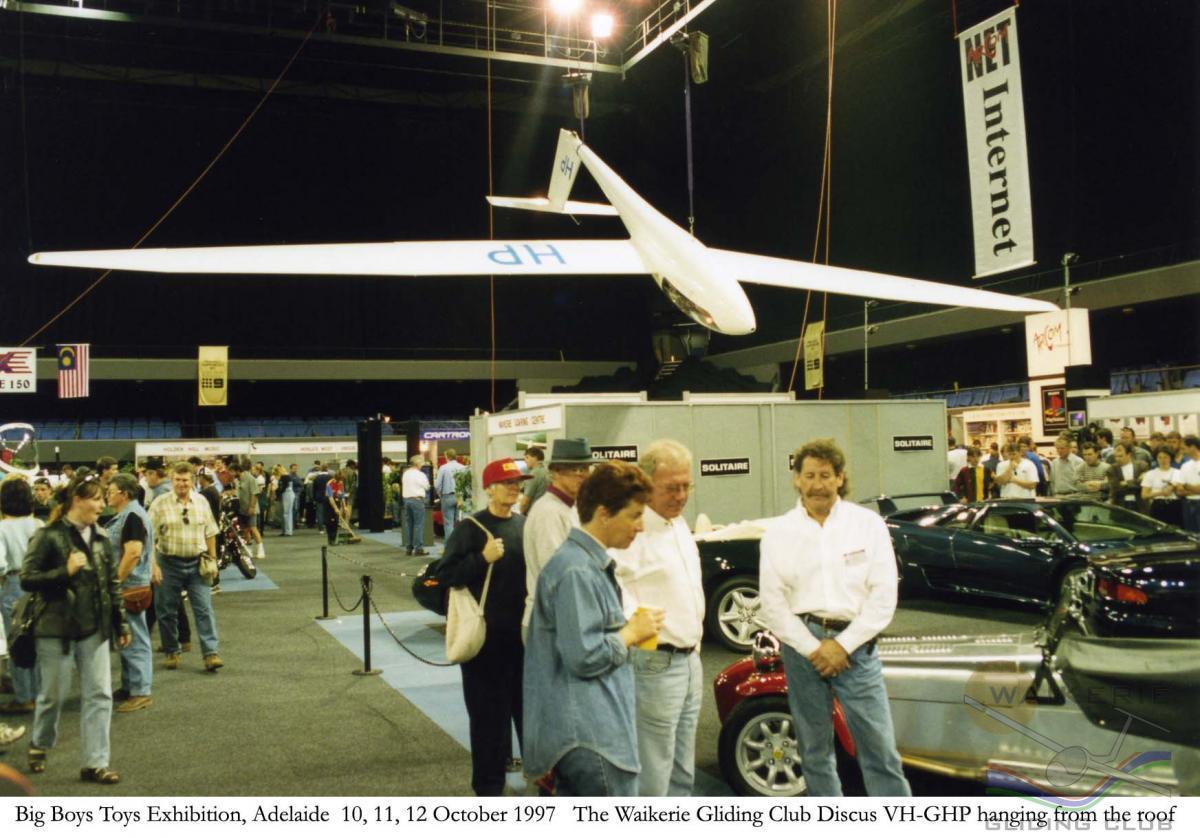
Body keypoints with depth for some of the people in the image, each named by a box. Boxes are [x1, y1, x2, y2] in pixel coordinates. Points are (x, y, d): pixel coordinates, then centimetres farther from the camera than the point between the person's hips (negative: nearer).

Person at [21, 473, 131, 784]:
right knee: (54, 694, 10)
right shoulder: (49, 536, -10)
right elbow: (27, 579, -13)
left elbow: (113, 583, 12)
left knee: (99, 694, 2)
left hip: (94, 628, 5)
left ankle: (95, 763, 9)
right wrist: (65, 572, -24)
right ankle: (39, 745, 37)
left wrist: (121, 622, 13)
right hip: (57, 628, -5)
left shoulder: (100, 537, 6)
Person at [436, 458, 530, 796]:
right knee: (489, 710, 4)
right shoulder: (471, 528, -7)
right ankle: (489, 785, 16)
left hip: (523, 632, 4)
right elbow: (445, 574, -11)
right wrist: (482, 558, -22)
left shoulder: (525, 526, 7)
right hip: (486, 636, -4)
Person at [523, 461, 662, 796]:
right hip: (592, 739, -10)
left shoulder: (592, 564, 14)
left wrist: (627, 628, 9)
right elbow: (585, 657, -22)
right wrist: (632, 633, -9)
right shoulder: (577, 571, -19)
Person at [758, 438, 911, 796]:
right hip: (802, 645, 1)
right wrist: (813, 649, -9)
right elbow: (772, 603, 1)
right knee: (815, 750, 10)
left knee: (880, 748, -4)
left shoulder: (868, 524, 3)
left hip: (855, 644, -1)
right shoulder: (778, 532, 5)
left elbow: (883, 595, -2)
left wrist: (843, 645, -9)